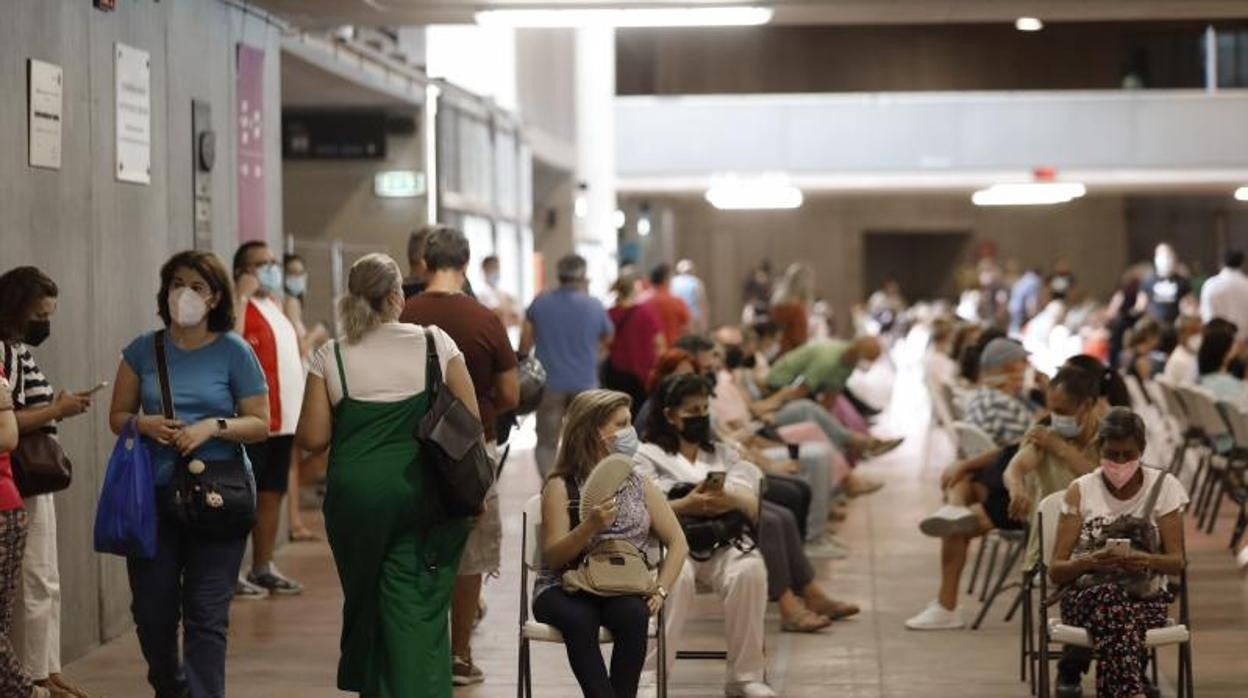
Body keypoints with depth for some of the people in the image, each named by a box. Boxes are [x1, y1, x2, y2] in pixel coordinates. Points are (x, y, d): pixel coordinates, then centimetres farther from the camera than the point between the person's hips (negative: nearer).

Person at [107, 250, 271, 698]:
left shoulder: (234, 352, -1)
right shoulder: (143, 350, 7)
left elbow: (260, 424, 0)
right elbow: (117, 416, 11)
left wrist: (214, 427, -17)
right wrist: (145, 424, -10)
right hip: (153, 493, 3)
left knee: (206, 614, -4)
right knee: (152, 610, 8)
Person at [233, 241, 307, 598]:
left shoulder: (275, 308, 18)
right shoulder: (240, 309, -10)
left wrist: (301, 419, 20)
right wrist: (242, 296, -23)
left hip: (284, 421, 9)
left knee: (272, 495, 13)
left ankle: (263, 569, 20)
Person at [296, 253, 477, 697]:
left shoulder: (330, 357, -1)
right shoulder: (436, 344, -2)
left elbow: (312, 438, -2)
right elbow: (472, 420, -1)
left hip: (355, 494, 1)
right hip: (422, 494, -1)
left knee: (365, 601, 17)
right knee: (418, 610, 0)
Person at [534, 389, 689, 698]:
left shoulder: (639, 485, 12)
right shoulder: (561, 487, 0)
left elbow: (677, 542, 9)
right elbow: (552, 557, -7)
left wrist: (661, 590, -7)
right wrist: (589, 527, -24)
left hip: (625, 591, 3)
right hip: (565, 590, -2)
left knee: (634, 615, -33)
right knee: (579, 619, -37)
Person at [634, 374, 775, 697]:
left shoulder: (724, 455, 26)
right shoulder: (647, 456, 13)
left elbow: (753, 508, 11)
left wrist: (732, 500, -14)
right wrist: (684, 506, -20)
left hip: (721, 543, 3)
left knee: (750, 570, -31)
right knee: (678, 576, -39)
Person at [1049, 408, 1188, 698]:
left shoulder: (1163, 486, 5)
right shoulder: (1080, 492, 4)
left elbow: (1177, 562, 3)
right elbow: (1055, 571, 1)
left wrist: (1148, 561, -20)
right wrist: (1090, 562, -21)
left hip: (1146, 597, 0)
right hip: (1086, 594, 0)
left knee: (1114, 616, -40)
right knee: (1111, 598, -40)